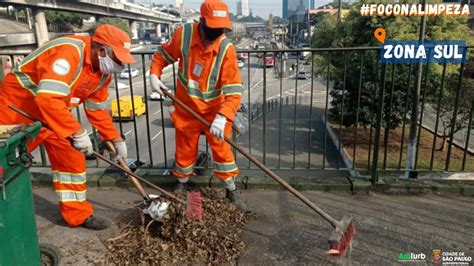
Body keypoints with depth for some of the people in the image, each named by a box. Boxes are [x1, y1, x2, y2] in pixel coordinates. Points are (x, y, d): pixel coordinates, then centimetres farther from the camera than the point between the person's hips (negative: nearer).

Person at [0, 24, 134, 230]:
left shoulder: (103, 70, -3)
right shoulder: (69, 52, -32)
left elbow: (97, 110, 7)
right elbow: (47, 98, -41)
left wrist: (116, 140, 4)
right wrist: (78, 133, -37)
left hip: (53, 113, 8)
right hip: (17, 107, -8)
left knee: (72, 160, 3)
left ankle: (78, 214, 13)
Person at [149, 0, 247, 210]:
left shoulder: (227, 49, -23)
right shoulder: (183, 34, -17)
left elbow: (234, 90, -28)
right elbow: (163, 54, 4)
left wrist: (222, 117, -41)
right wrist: (154, 74, -11)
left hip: (214, 110, -2)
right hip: (186, 108, 2)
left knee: (222, 149, 3)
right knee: (184, 149, 16)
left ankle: (231, 191, 23)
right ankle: (182, 185, 41)